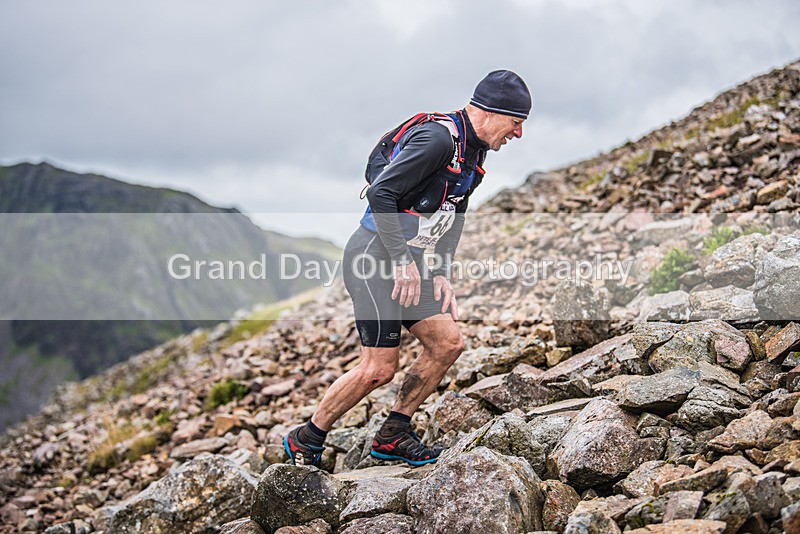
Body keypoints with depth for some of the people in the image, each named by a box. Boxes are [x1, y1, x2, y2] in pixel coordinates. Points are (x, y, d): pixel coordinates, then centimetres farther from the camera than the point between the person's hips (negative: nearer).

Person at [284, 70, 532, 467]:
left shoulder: (474, 151, 13)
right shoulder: (438, 138, -19)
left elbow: (453, 216, 21)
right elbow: (380, 193, -24)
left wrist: (440, 273, 9)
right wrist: (403, 261, -21)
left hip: (407, 261, 10)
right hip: (375, 254, -10)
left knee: (447, 343, 4)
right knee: (380, 368, -9)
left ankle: (392, 436, 15)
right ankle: (305, 441, 9)